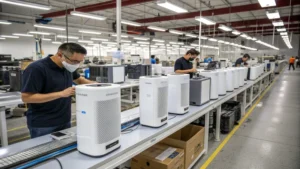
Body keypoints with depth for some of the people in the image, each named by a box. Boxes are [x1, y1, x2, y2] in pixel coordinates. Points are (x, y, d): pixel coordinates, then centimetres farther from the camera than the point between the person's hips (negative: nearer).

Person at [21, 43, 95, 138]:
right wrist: (61, 94, -28)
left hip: (65, 121, 7)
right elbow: (26, 97, -21)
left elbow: (79, 80, 19)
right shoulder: (36, 69, -20)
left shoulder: (68, 67, 2)